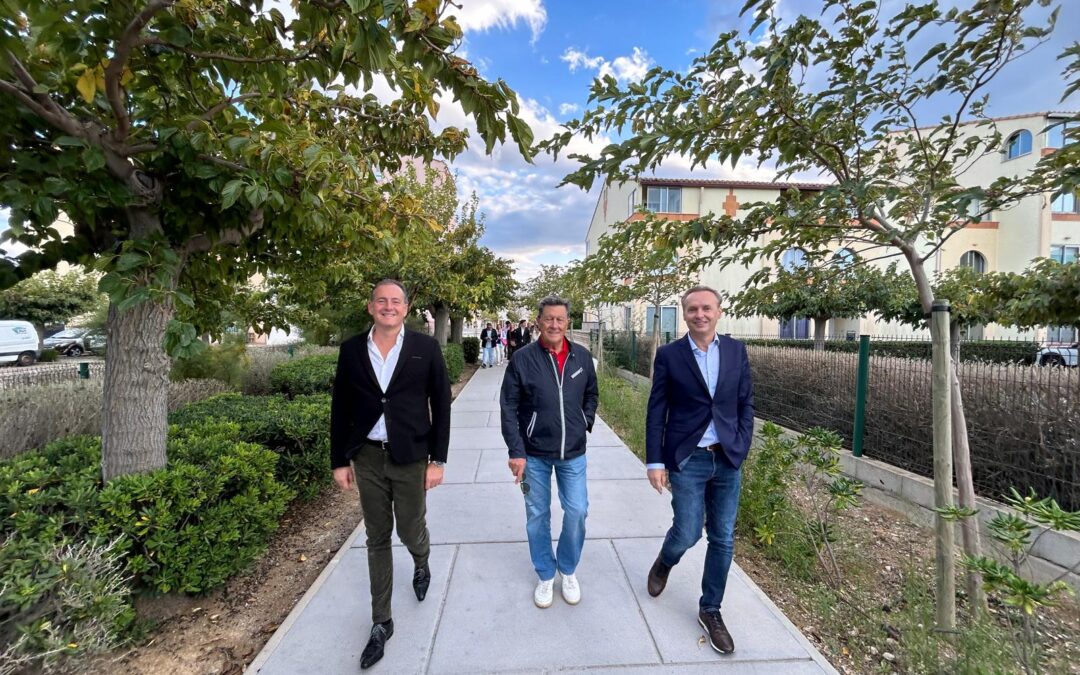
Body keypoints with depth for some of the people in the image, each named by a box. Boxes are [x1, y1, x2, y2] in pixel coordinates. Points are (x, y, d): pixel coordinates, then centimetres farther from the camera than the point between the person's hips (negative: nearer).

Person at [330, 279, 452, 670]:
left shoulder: (426, 348, -7)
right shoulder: (351, 349, 0)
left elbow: (441, 405, -5)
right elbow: (340, 409, 5)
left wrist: (437, 460, -6)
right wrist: (339, 461, 5)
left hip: (411, 457, -2)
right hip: (367, 457, 2)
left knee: (410, 530, 11)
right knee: (377, 539, 14)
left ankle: (421, 563, 50)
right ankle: (381, 623, 32)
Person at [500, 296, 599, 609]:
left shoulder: (582, 357, -2)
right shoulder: (522, 358, -11)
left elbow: (591, 394, 14)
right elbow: (509, 407, -9)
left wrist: (586, 422, 2)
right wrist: (516, 451, -11)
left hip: (573, 453, 2)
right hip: (534, 453, -1)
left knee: (577, 511, 5)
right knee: (537, 516, 12)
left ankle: (568, 570, 34)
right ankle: (545, 576, 35)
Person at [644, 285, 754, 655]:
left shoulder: (736, 350, 2)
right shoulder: (668, 355, -7)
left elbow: (746, 403, 7)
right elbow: (656, 412, -5)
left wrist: (740, 448, -3)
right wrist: (655, 462, -7)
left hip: (727, 460, 3)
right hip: (687, 460, -3)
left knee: (723, 539, 11)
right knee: (687, 533, 2)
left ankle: (710, 610, 33)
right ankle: (664, 562, 39)